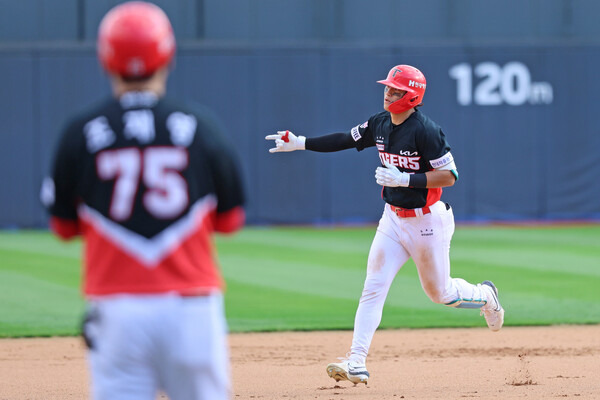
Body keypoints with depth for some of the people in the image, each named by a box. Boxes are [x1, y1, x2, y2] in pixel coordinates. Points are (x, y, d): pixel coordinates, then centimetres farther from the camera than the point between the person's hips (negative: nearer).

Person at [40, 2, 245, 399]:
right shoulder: (200, 124, 0)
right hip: (191, 306, 0)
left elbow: (64, 225, 9)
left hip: (118, 309, 0)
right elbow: (231, 218, 8)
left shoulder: (81, 132, 0)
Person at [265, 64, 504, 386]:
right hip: (393, 218, 6)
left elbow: (449, 176, -22)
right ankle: (356, 363, -8)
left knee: (439, 292, 9)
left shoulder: (425, 130, -21)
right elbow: (345, 140, 11)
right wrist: (300, 143, 4)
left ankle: (485, 296, 42)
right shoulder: (380, 124, 1)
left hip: (427, 221, -6)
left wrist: (404, 179, -29)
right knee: (373, 287, -5)